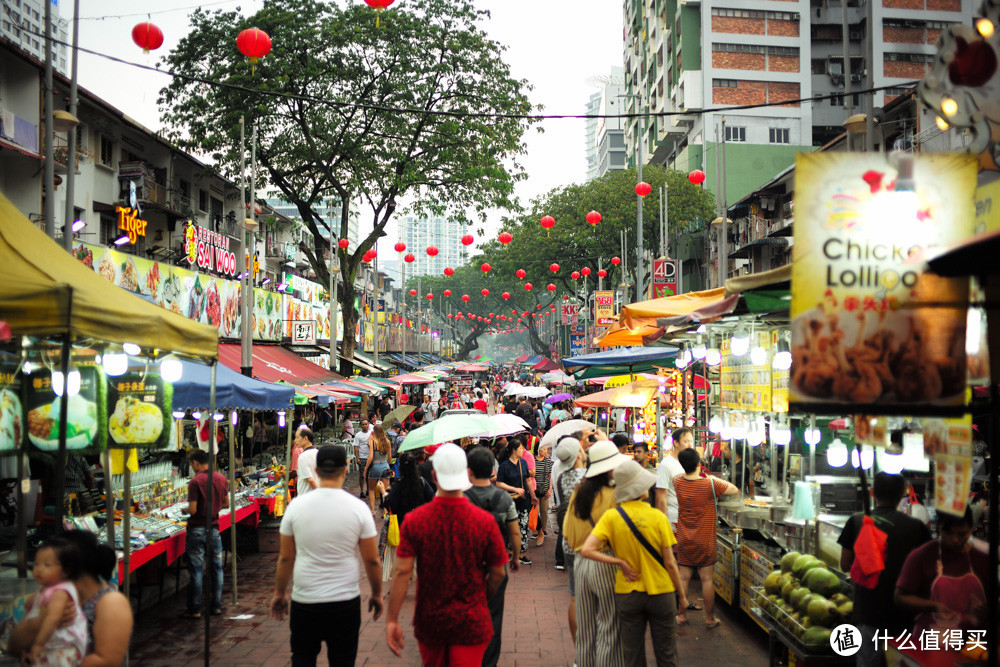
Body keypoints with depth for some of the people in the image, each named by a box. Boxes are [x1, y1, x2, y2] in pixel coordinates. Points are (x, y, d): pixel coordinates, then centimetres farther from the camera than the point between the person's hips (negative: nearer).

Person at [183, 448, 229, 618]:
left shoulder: (195, 481, -15)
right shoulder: (221, 479, 3)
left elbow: (193, 510, -18)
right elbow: (226, 504, 11)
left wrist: (186, 510, 3)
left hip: (197, 529, -5)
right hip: (214, 528, 5)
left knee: (196, 569, 2)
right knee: (216, 567, 13)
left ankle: (195, 610, 7)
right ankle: (216, 606, 19)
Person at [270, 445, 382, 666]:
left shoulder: (296, 505, -5)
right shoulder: (358, 507, -8)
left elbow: (285, 558, 2)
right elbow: (372, 561, -3)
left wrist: (279, 593, 16)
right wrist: (377, 594, 12)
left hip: (304, 600, 1)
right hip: (346, 600, -1)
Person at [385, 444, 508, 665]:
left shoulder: (414, 520, -11)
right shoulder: (485, 521, -11)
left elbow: (402, 572, -13)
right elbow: (498, 574, -4)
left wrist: (392, 620, -7)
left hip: (429, 620, 2)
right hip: (471, 622, -2)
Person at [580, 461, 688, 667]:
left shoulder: (611, 517, -10)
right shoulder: (658, 517, -13)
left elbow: (587, 550, -19)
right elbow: (670, 563, -9)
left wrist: (620, 562, -10)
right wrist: (682, 595, 4)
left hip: (627, 594, 1)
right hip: (661, 592, -1)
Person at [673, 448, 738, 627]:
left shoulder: (678, 482, -6)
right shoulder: (710, 484, -17)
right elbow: (735, 490, -4)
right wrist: (715, 480, 6)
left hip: (684, 541, 3)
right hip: (705, 542, -3)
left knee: (684, 578, 10)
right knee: (706, 579, 5)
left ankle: (682, 615, 18)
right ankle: (710, 618, 14)